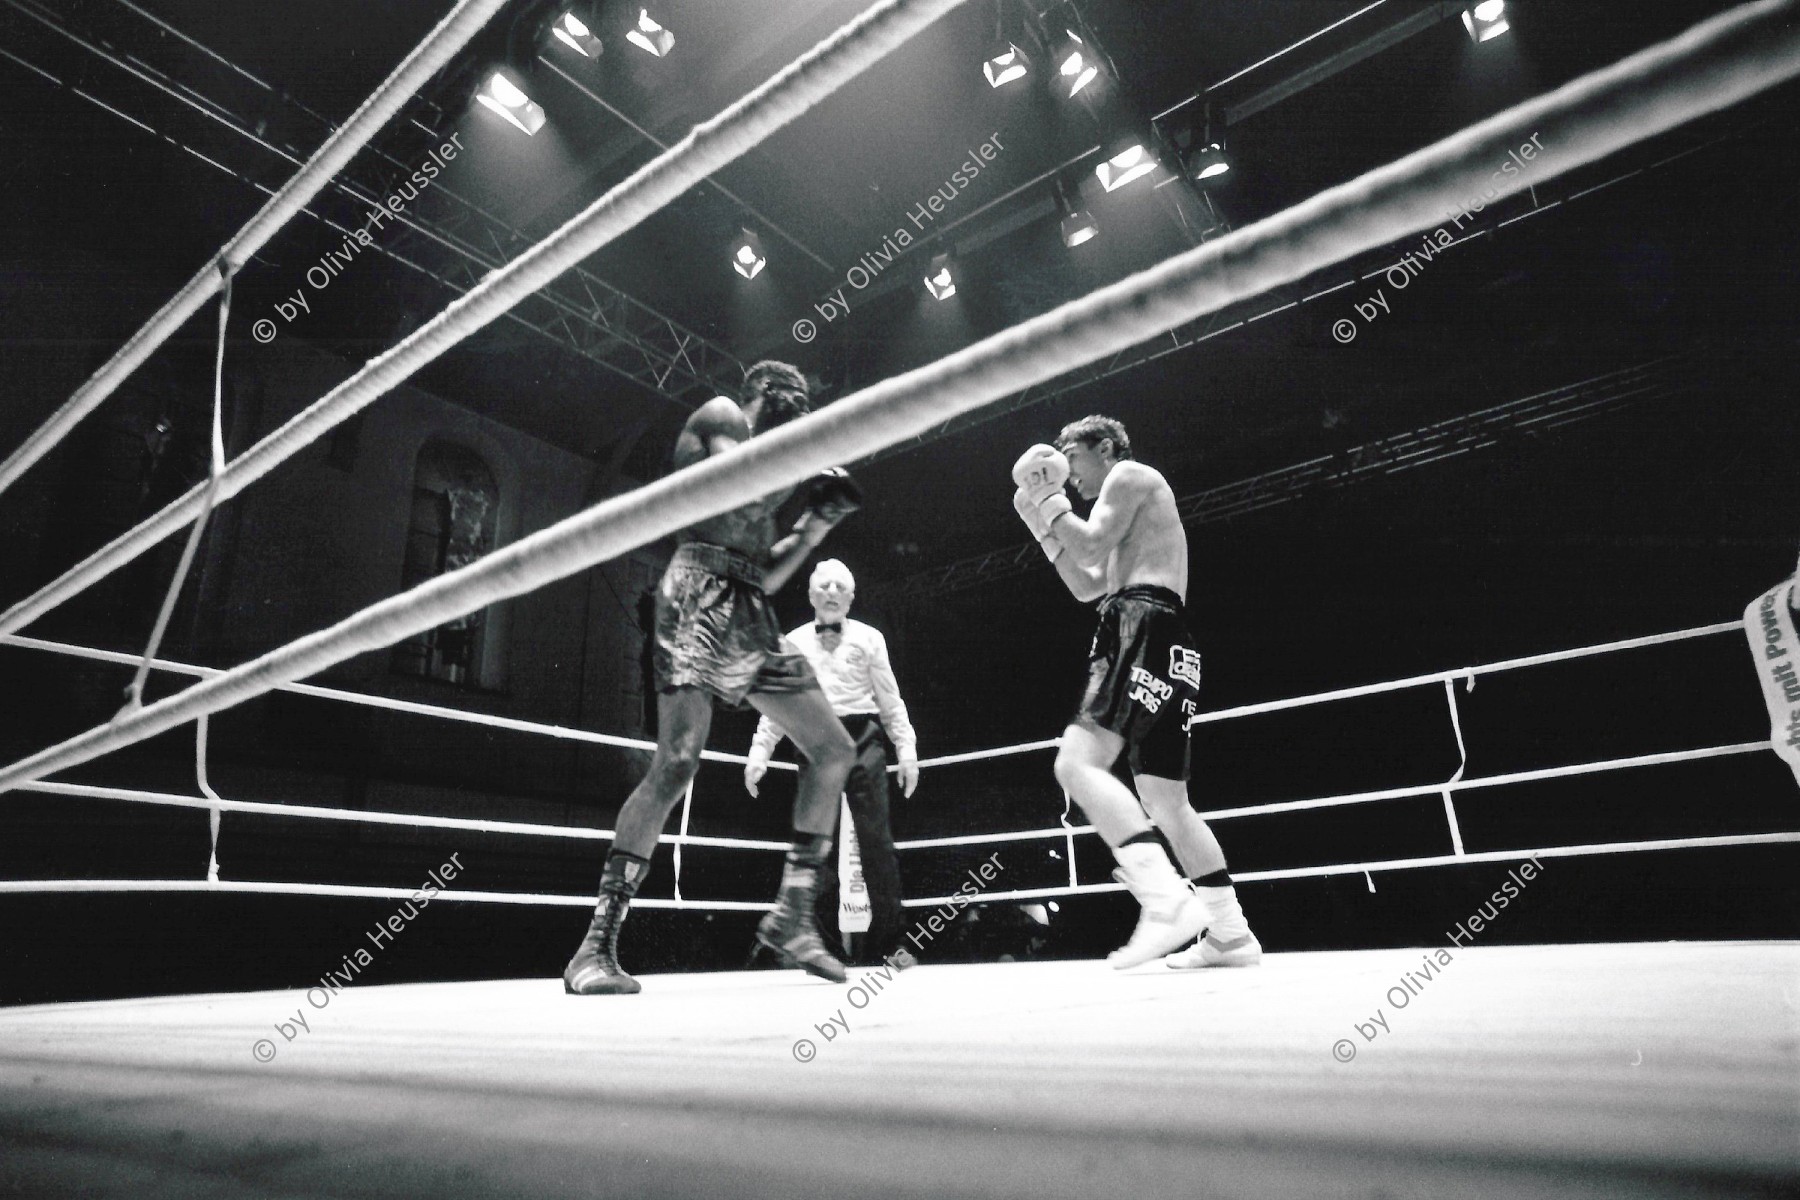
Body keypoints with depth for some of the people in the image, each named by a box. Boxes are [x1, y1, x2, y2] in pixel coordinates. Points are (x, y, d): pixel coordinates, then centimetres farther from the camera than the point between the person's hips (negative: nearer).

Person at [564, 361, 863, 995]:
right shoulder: (720, 414, 9)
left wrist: (816, 523, 18)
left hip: (752, 620, 9)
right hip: (701, 595, -9)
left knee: (835, 751, 3)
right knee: (676, 764, -20)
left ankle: (792, 916, 6)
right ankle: (598, 942, -13)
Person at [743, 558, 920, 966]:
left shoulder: (869, 638, 10)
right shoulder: (793, 643, 13)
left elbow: (890, 699, 9)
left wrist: (906, 750, 3)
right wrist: (758, 753, 6)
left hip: (863, 741, -1)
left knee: (875, 840, -5)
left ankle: (889, 941, 2)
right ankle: (819, 942, 9)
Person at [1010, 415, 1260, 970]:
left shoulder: (1130, 474, 6)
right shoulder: (1133, 506, 34)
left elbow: (1091, 547, -8)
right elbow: (1088, 587, 31)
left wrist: (1050, 498, 7)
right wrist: (1041, 524, 28)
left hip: (1144, 627, -11)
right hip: (1168, 649, 11)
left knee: (1077, 763, -24)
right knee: (1166, 803, 12)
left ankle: (1168, 901, -33)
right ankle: (1230, 934, 16)